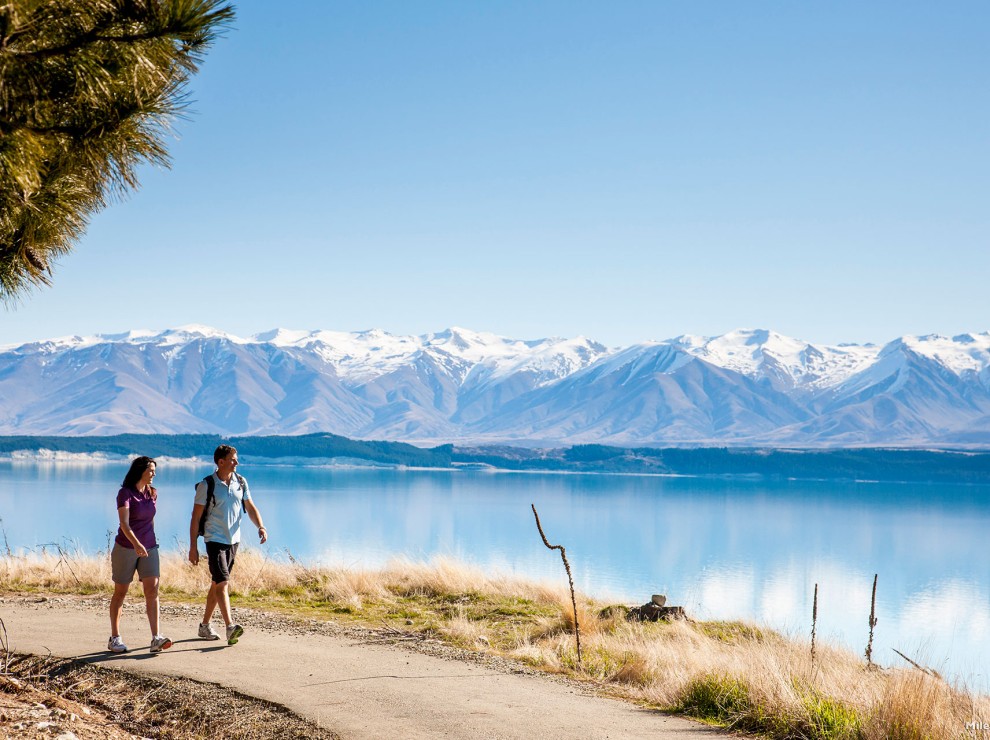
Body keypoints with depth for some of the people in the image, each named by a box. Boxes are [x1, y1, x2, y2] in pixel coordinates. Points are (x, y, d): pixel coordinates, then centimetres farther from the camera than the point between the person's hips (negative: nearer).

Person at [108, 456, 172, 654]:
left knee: (152, 590, -8)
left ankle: (156, 639, -14)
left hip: (149, 548, 4)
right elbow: (124, 523, -25)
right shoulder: (125, 493, -13)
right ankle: (114, 638, 17)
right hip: (125, 548, -4)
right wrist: (136, 543, -39)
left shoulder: (153, 493, 5)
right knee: (120, 592, 7)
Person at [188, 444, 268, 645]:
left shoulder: (240, 482, 6)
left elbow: (250, 507, 8)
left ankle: (205, 626, 23)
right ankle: (230, 627, -25)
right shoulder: (206, 485, -9)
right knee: (222, 583, -16)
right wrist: (193, 547, -10)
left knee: (217, 584, 13)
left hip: (233, 540, 6)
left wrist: (261, 527, -12)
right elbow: (196, 517, -6)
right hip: (215, 540, -5)